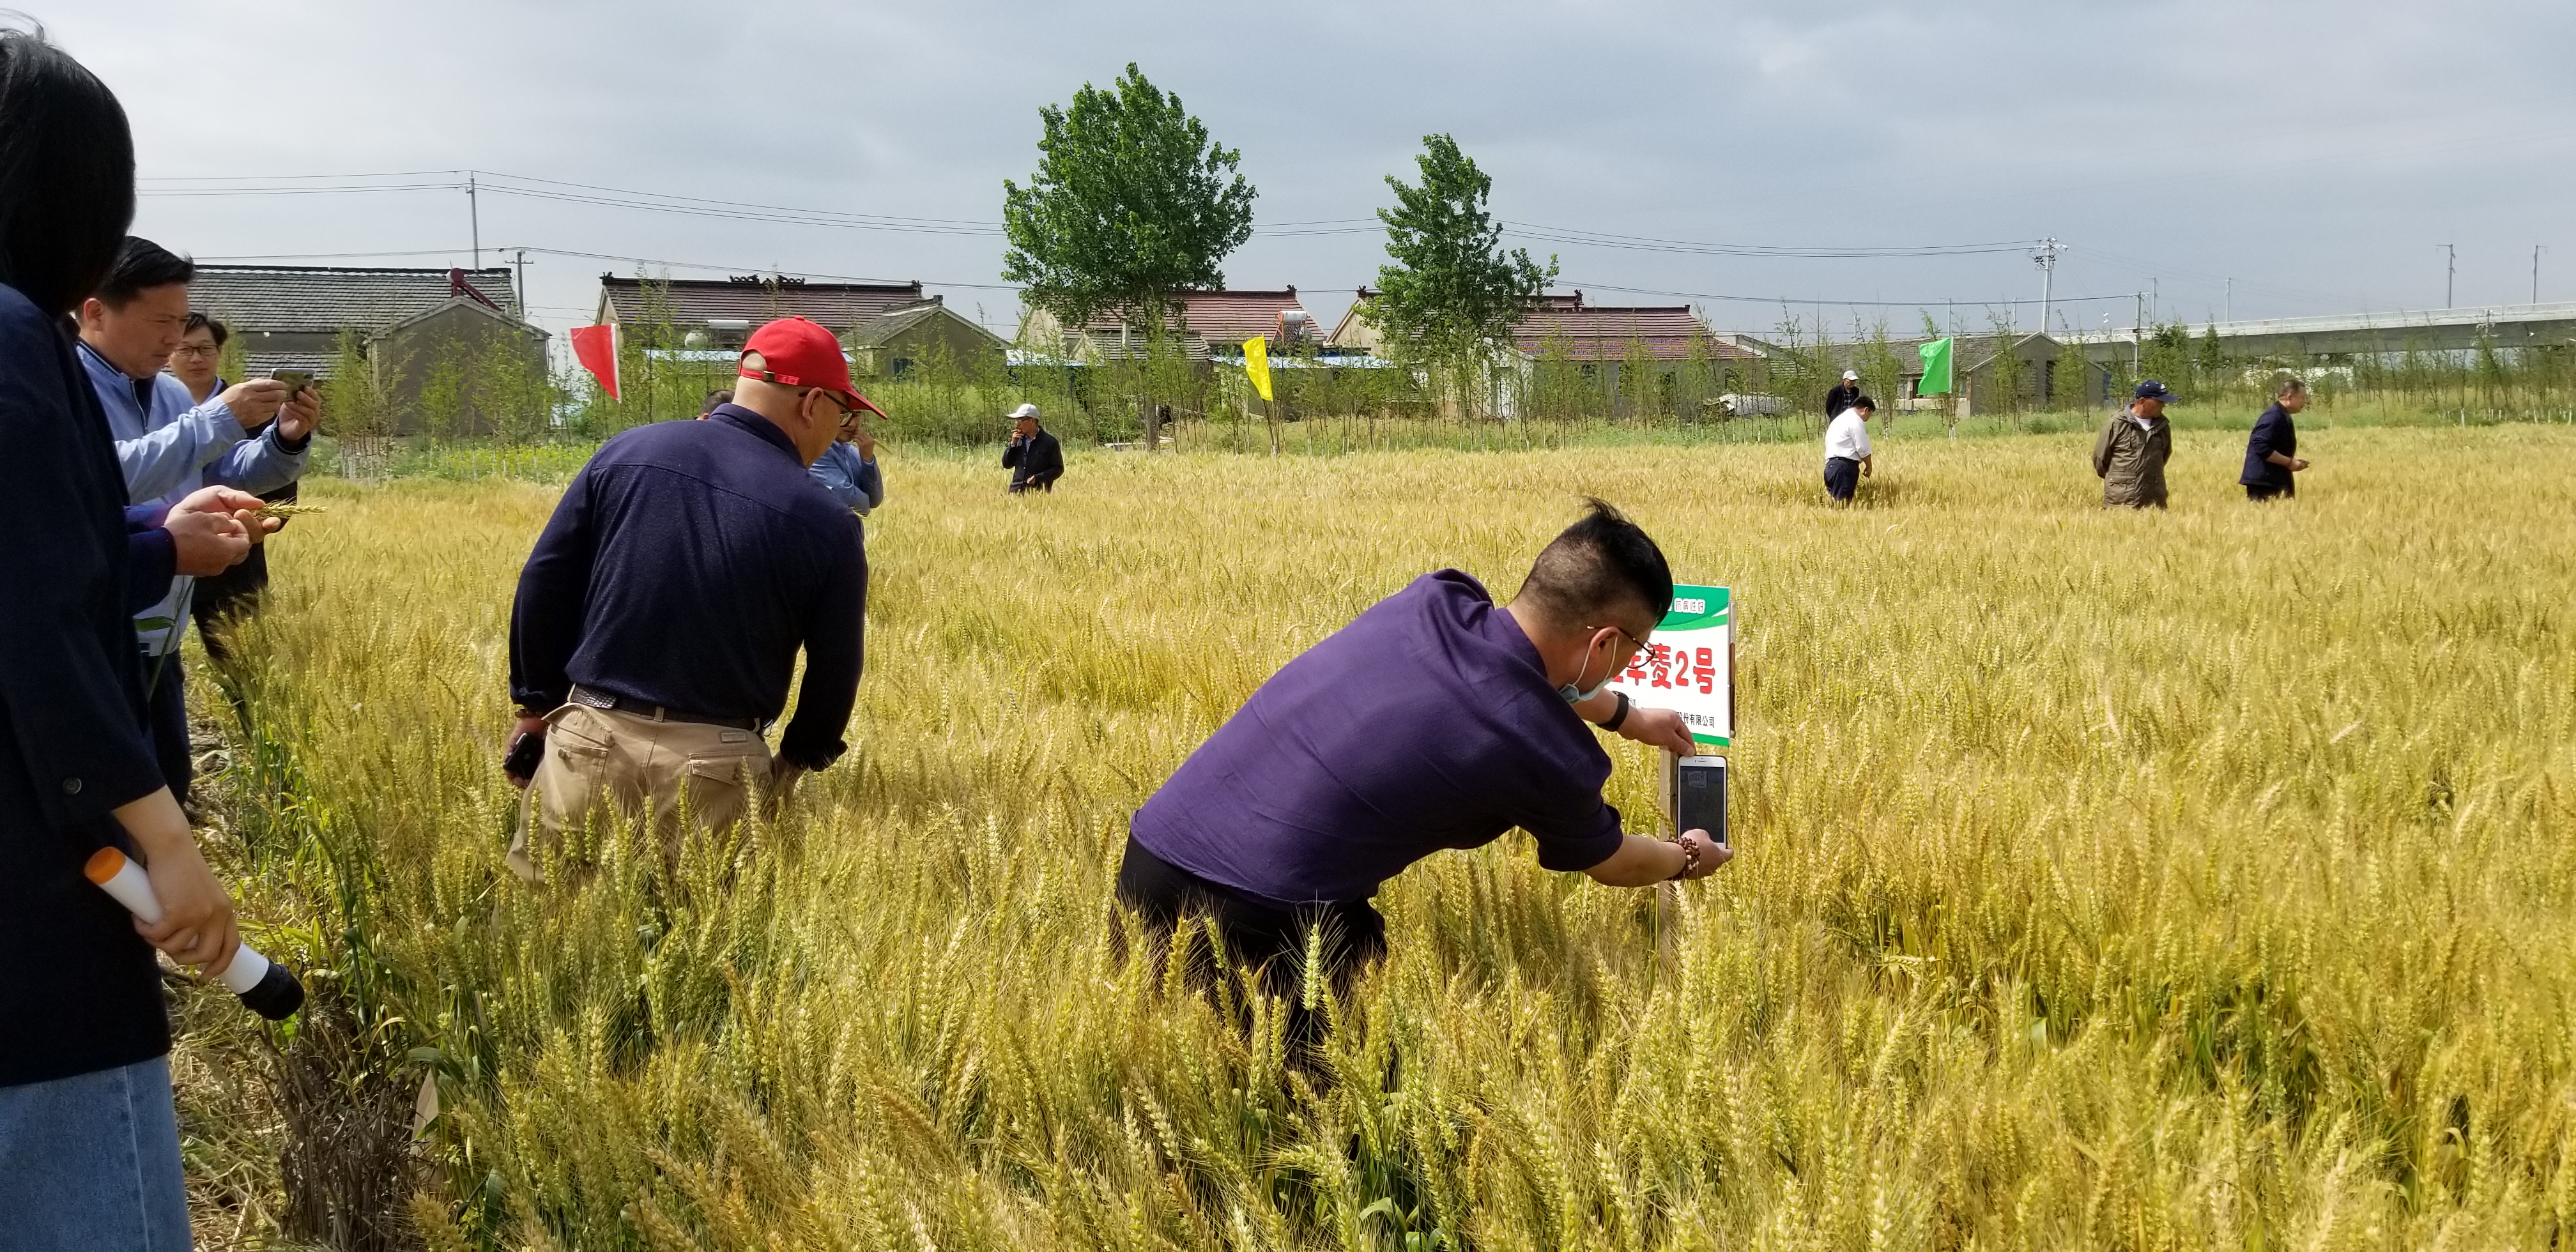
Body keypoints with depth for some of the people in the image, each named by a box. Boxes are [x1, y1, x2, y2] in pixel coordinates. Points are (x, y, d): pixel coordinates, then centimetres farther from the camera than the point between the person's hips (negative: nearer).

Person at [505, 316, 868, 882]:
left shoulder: (627, 452, 2)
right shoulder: (826, 524, -4)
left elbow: (543, 584, 5)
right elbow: (834, 671, 4)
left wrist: (537, 706, 15)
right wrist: (794, 762, 20)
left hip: (589, 741, 2)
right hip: (717, 766, -2)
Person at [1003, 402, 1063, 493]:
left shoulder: (1050, 442, -4)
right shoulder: (1019, 440, 11)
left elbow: (1058, 469, -3)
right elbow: (1006, 464, 13)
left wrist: (1038, 478, -17)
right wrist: (1013, 444, 0)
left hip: (1039, 492, -4)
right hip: (1016, 492, 4)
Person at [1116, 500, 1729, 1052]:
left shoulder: (1434, 601, 7)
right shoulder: (1549, 754, -8)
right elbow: (1613, 863, 17)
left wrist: (1624, 714, 49)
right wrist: (1686, 860, 39)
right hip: (1249, 920, -7)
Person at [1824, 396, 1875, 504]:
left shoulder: (1840, 419, 27)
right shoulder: (1856, 421, -5)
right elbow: (1863, 449, -8)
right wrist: (1869, 466, 7)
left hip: (1831, 465, 10)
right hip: (1844, 466, -10)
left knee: (1837, 502, 5)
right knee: (1843, 502, -15)